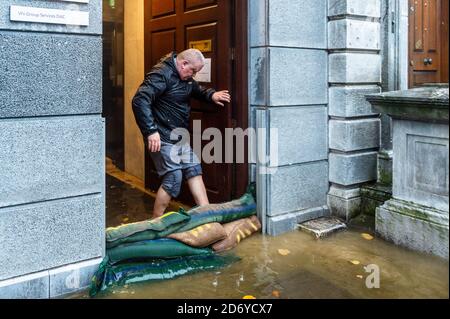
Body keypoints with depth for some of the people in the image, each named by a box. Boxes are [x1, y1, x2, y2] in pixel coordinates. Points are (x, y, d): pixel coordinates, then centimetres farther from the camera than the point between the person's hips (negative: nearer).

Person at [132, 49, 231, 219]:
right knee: (174, 177, -9)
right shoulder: (162, 74, -19)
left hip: (179, 136, 10)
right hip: (162, 137, -10)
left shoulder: (185, 77, 11)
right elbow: (139, 101, -27)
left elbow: (197, 89, 29)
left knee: (194, 170, 8)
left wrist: (211, 95, 6)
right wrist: (151, 131, -31)